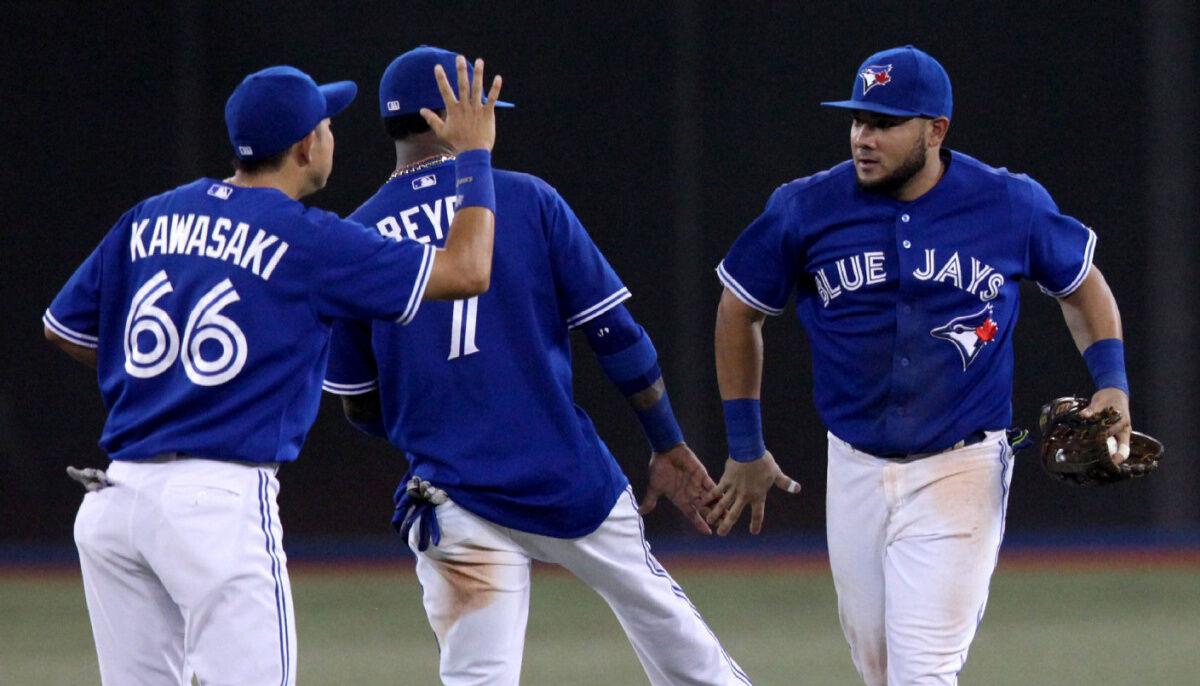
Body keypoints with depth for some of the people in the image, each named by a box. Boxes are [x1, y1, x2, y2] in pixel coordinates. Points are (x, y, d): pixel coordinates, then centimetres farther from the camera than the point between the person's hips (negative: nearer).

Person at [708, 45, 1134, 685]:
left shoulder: (1010, 205, -7)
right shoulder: (806, 208, -6)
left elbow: (1081, 283, 12)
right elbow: (739, 311, 9)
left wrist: (1112, 384, -2)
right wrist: (745, 451, 11)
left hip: (961, 471, -3)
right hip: (856, 473, 3)